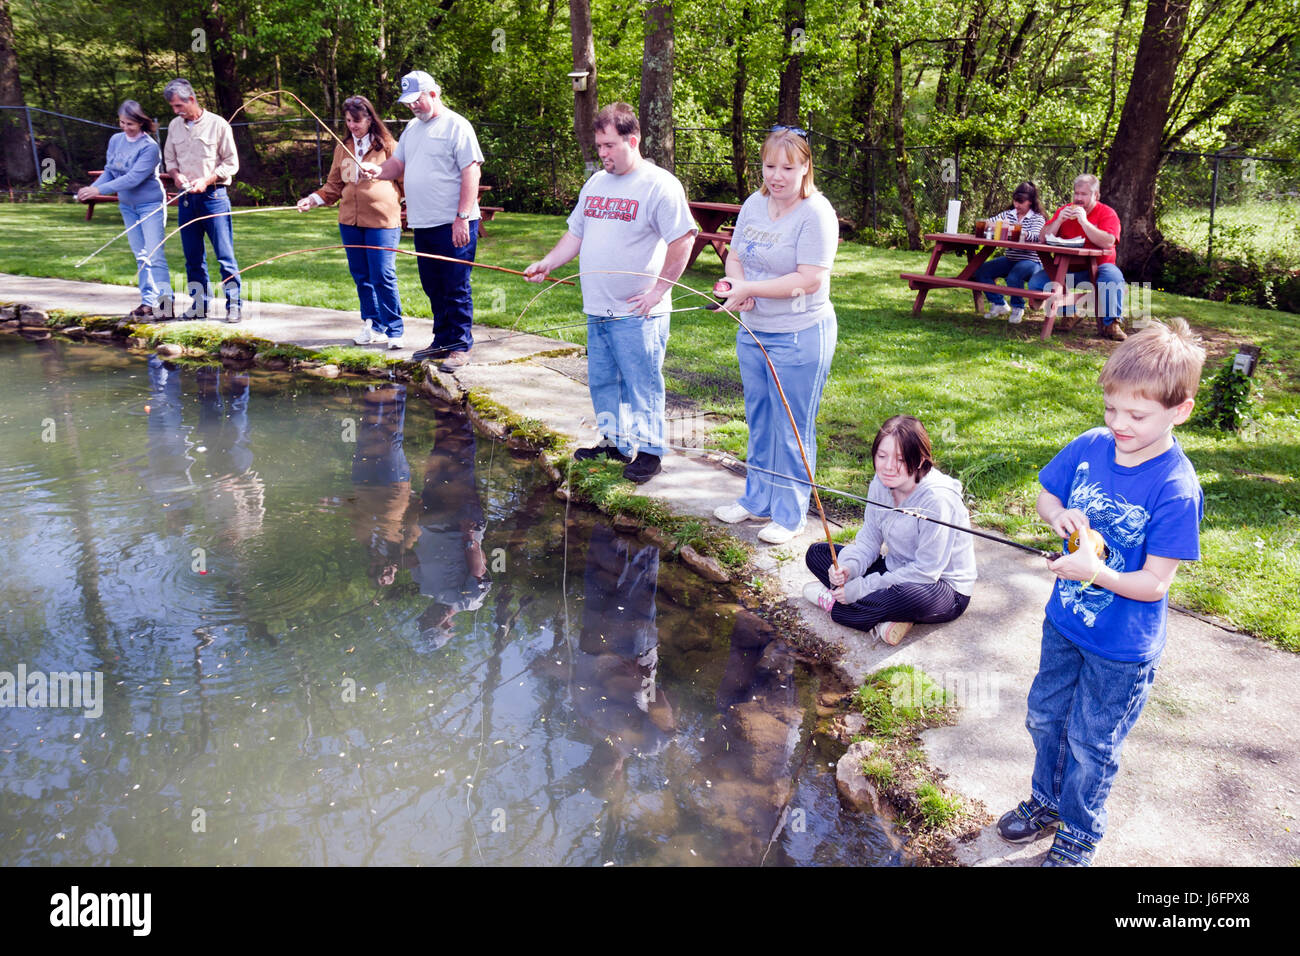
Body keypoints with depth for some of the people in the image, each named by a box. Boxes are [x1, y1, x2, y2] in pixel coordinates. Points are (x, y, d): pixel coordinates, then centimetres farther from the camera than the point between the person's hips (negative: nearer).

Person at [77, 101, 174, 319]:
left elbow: (133, 178, -25)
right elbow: (109, 172, 9)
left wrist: (99, 190, -27)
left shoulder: (149, 147, -17)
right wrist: (90, 189, -9)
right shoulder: (115, 140, 3)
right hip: (127, 206, 7)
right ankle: (148, 301, 11)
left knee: (154, 255, -13)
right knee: (140, 256, 8)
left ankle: (165, 301, -12)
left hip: (151, 205, -7)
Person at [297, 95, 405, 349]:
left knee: (383, 276, -10)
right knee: (361, 276, 8)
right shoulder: (342, 149, 15)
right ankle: (372, 325, 19)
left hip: (381, 221, -5)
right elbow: (334, 186, 18)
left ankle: (394, 331, -2)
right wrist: (313, 200, 6)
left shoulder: (387, 145, 1)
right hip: (350, 222, 5)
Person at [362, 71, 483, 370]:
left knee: (456, 288, -4)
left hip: (453, 225, -8)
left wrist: (462, 217, -19)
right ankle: (442, 342, 23)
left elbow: (471, 172, -13)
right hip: (423, 223, 8)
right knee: (433, 287, 13)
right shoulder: (412, 128, 18)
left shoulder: (456, 126, -6)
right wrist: (379, 170, -2)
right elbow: (398, 163, 22)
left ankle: (460, 346, 3)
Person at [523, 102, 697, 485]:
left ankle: (649, 450, 9)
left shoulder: (660, 185, -10)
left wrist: (658, 290, -16)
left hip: (638, 314, -8)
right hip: (597, 310, 8)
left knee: (642, 383, -2)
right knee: (602, 381, 14)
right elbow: (576, 233, 22)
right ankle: (615, 442, 28)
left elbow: (683, 240, -14)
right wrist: (546, 263, 8)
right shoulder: (595, 183, 14)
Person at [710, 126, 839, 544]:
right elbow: (735, 256, 12)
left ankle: (789, 515, 17)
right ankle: (756, 499, 35)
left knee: (792, 429, 3)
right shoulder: (754, 204, 6)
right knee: (758, 422, 19)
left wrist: (750, 289, -22)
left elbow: (809, 279, -22)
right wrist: (735, 283, -11)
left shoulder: (816, 213, -16)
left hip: (800, 337, -7)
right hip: (753, 331, 7)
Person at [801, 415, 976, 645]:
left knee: (912, 595, -43)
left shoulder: (937, 499, -29)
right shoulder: (881, 483, -7)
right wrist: (848, 568, -20)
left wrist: (863, 586, -26)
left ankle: (835, 605, -13)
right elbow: (869, 540, 2)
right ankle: (886, 617, -17)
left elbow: (926, 571, -26)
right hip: (896, 569, 8)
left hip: (945, 589, -7)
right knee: (816, 553, 0)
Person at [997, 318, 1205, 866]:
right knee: (1045, 718, 23)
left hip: (1121, 649, -5)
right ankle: (1047, 801, 49)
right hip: (1064, 622, 6)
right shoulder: (1090, 447, -10)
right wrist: (1059, 515, -15)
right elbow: (1045, 497, 6)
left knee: (1091, 745, 13)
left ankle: (1078, 838, 38)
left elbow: (1153, 584, -23)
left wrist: (1094, 571, -37)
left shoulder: (1176, 488, -25)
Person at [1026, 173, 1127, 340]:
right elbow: (1043, 238, 3)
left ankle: (1110, 323, -18)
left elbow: (1108, 243, -20)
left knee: (1114, 277, -35)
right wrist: (1059, 220, -14)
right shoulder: (1064, 210, 8)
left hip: (1095, 268, -4)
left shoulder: (1107, 213, -3)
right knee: (1035, 282, -16)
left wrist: (1084, 221, -22)